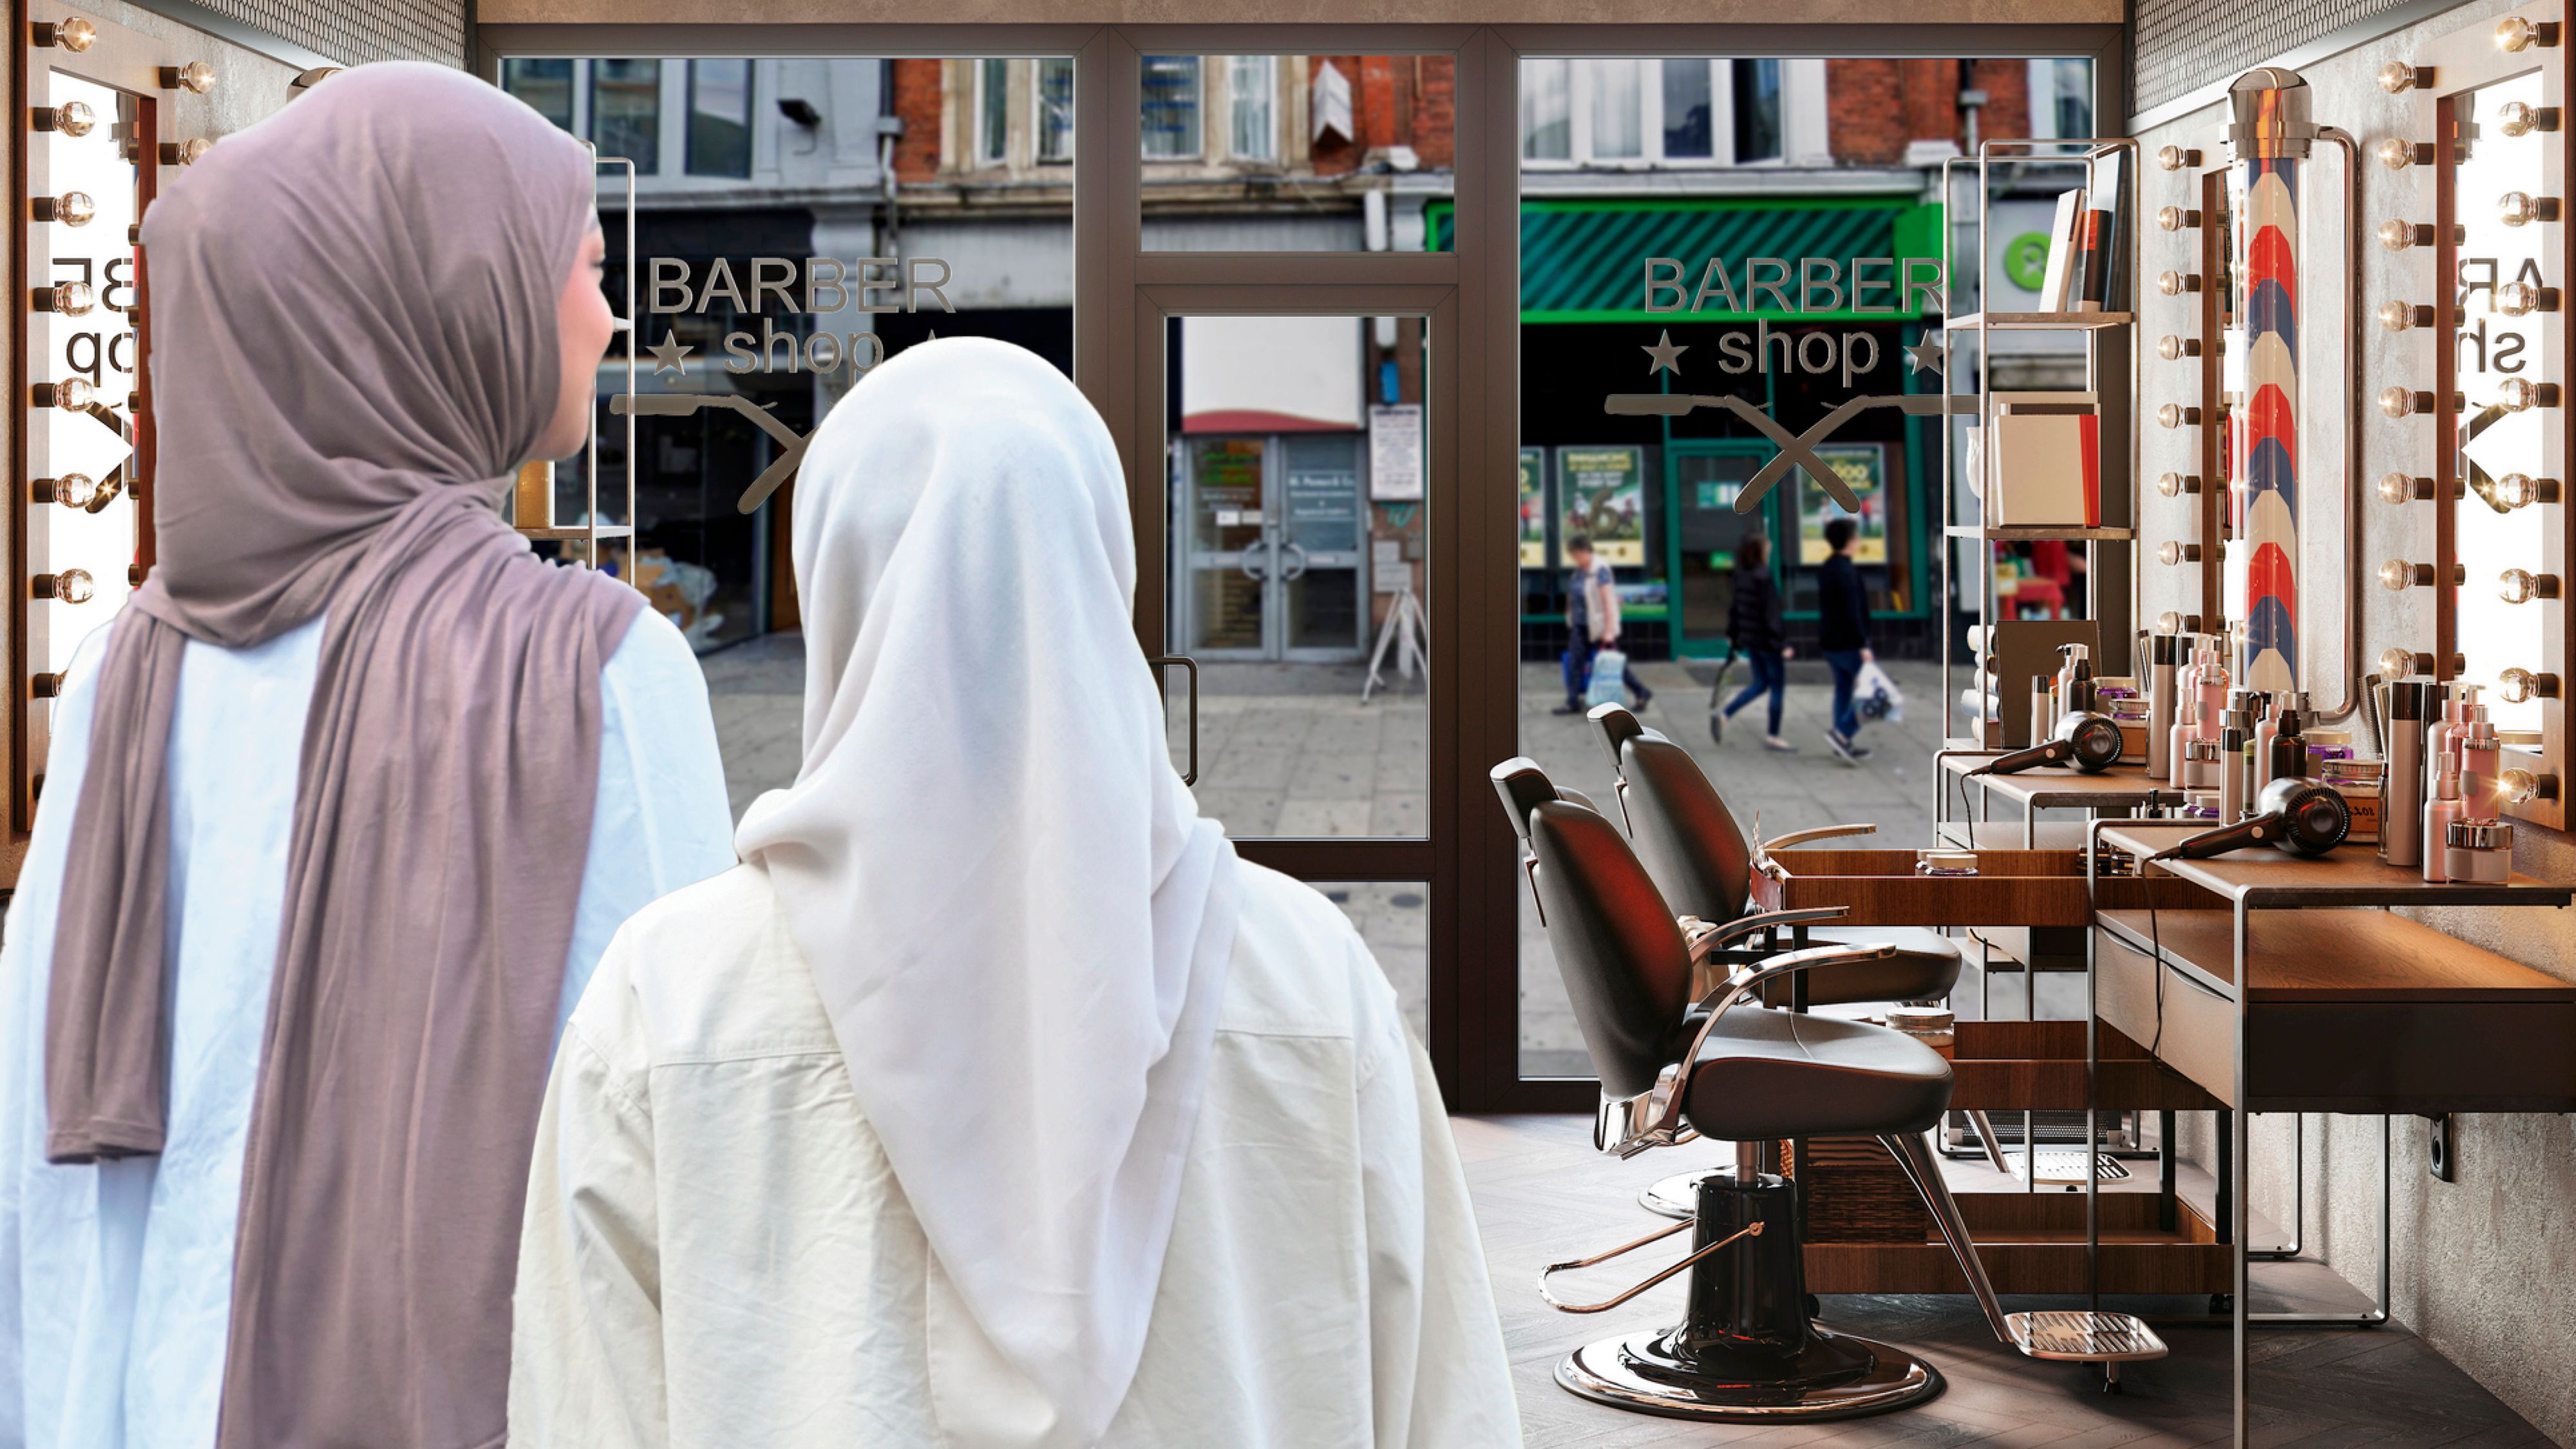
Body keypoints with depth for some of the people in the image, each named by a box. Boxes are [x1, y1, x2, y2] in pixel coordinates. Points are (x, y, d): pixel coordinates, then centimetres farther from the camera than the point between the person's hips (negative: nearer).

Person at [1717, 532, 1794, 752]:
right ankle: (1773, 737, 11)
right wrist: (1783, 642, -18)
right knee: (1777, 686, 5)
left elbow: (1734, 607, 11)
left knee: (1761, 683, 21)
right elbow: (1772, 613, -21)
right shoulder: (1764, 578, -20)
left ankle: (1725, 714, 10)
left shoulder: (1741, 577, 3)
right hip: (1767, 640, -8)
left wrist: (1732, 634, 22)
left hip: (1749, 639, 8)